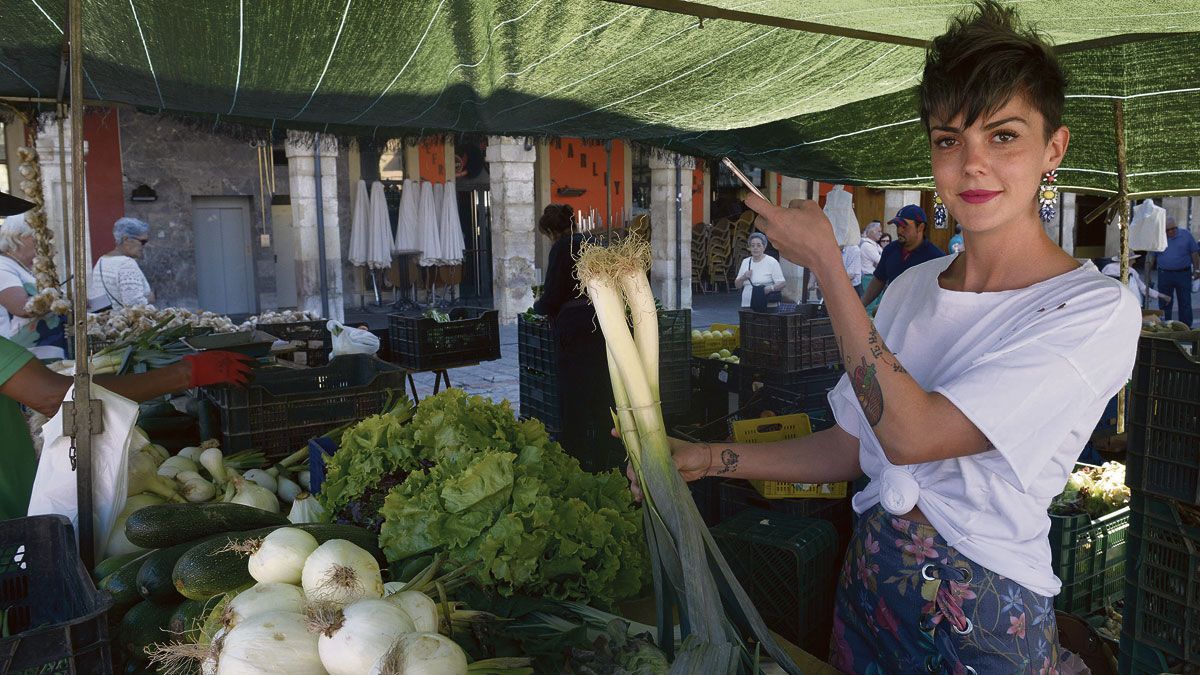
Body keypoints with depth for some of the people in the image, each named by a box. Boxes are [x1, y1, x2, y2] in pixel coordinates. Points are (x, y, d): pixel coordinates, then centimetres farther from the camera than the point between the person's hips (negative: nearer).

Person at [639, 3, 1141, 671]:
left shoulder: (1099, 309, -17)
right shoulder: (912, 288, 1)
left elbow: (911, 435, -26)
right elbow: (852, 446, 6)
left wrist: (826, 262, -21)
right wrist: (706, 458, -4)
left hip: (986, 621, -5)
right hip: (870, 584, 5)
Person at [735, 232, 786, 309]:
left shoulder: (772, 262, -2)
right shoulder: (745, 262, 14)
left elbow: (782, 283, -9)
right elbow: (737, 285, 18)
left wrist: (770, 288, -27)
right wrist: (743, 278, -3)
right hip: (746, 306, 5)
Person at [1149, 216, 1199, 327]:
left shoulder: (1186, 235, 1)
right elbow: (1152, 258, 6)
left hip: (1183, 275, -1)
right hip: (1164, 275, 1)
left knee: (1185, 303, 3)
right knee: (1164, 304, 6)